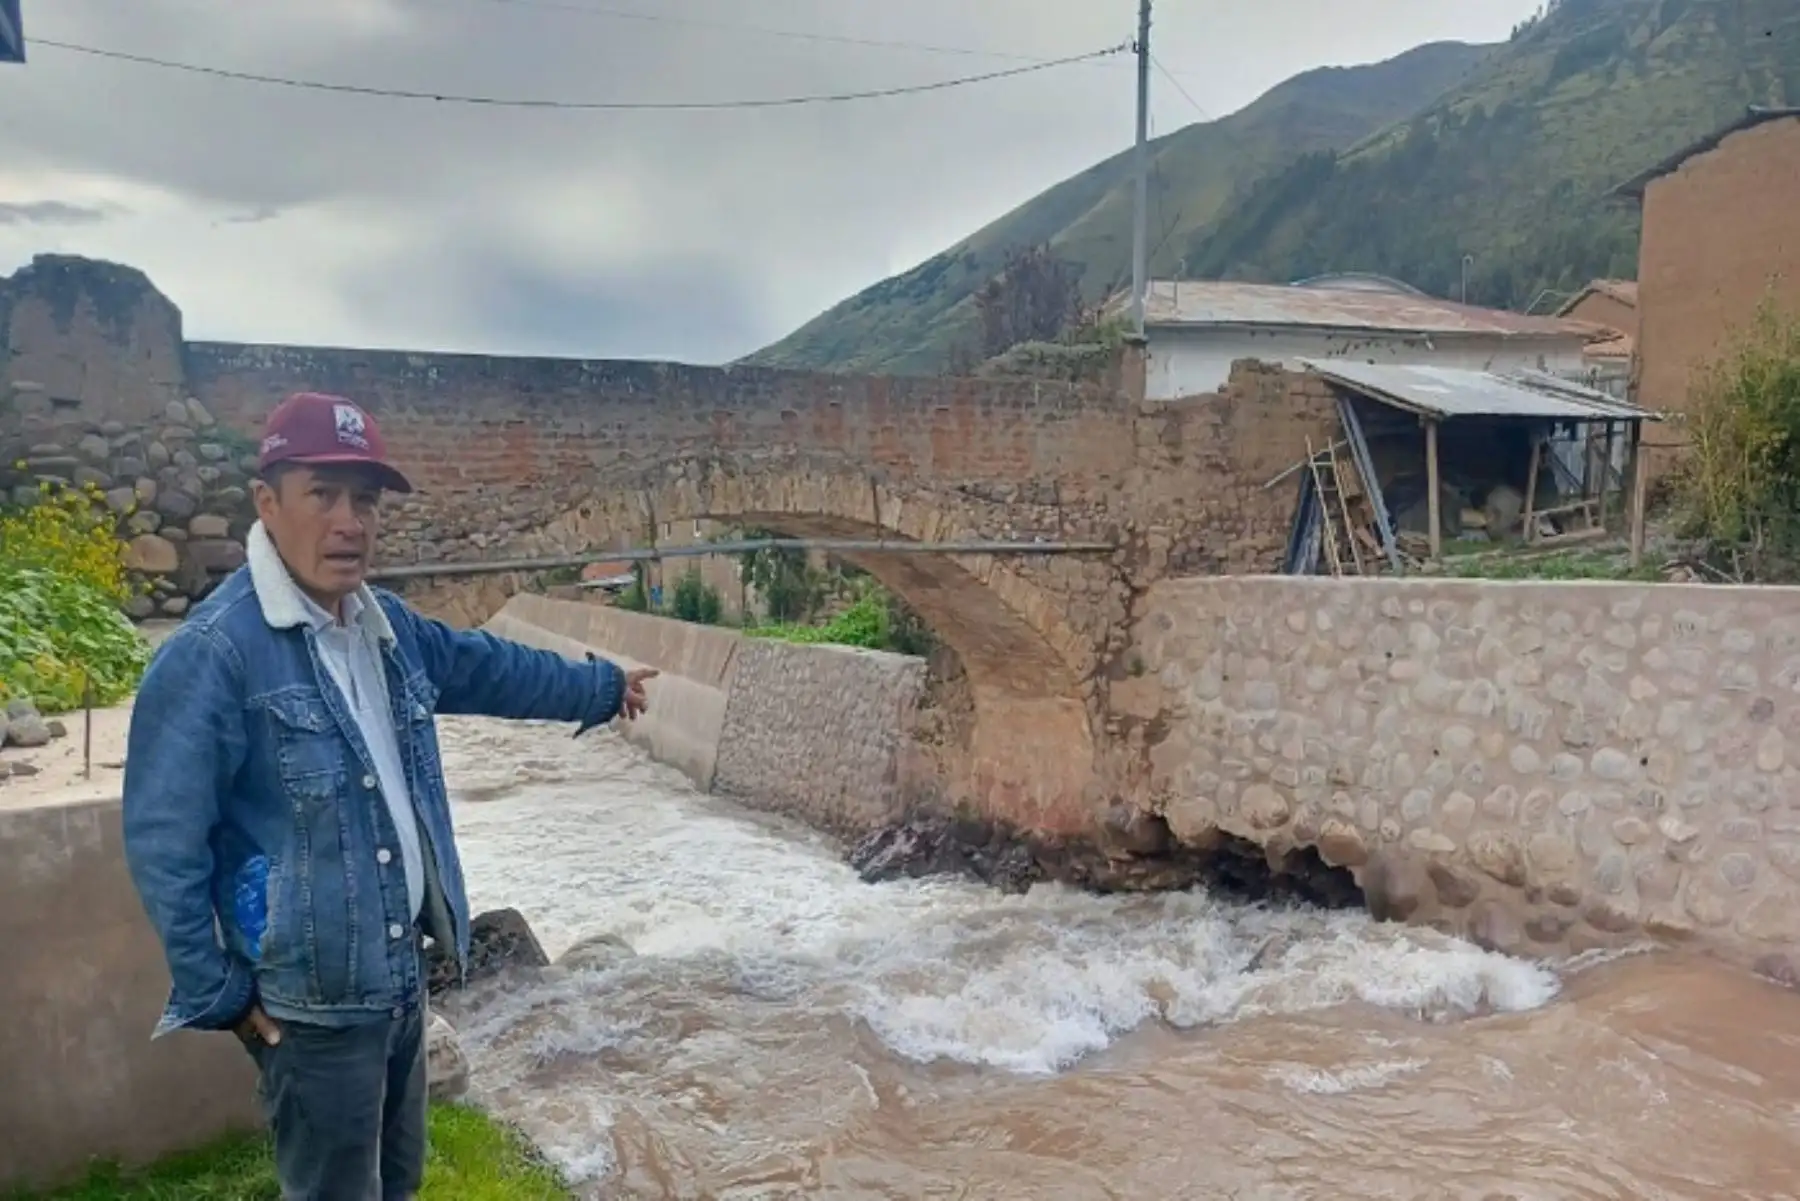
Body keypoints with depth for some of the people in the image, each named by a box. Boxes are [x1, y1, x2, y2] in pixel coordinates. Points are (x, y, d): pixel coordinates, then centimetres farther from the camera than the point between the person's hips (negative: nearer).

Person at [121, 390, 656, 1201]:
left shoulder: (387, 627, 3)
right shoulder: (214, 651, -21)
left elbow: (493, 669, 19)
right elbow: (164, 844, -18)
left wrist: (602, 686, 29)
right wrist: (217, 995, -13)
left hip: (402, 972, 8)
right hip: (311, 998, -7)